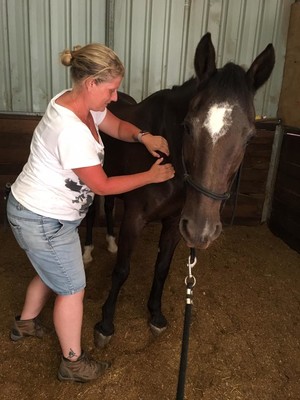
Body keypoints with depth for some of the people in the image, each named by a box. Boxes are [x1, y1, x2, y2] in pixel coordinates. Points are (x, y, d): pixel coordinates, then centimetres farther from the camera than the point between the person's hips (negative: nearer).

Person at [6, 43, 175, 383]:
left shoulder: (76, 102, -3)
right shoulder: (70, 130, -32)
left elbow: (118, 127, 9)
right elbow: (102, 185, -24)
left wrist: (143, 136, -11)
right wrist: (152, 176, -15)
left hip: (40, 213, 10)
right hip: (43, 221, -9)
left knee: (51, 273, 29)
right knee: (72, 289, 8)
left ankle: (25, 323, 56)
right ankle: (73, 363, 32)